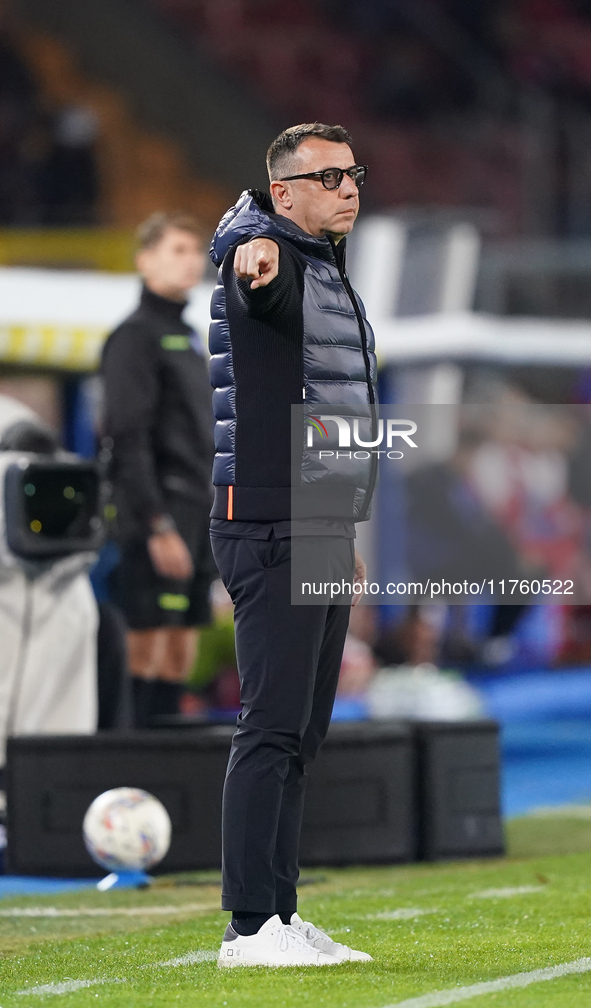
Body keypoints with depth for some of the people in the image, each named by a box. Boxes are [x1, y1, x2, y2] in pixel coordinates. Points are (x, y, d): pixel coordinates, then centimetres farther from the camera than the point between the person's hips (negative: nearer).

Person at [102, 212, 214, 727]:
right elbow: (130, 440, -15)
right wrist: (158, 526, -20)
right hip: (160, 518, -9)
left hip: (199, 519, 9)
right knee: (146, 647, -10)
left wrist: (219, 520, 17)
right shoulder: (136, 335, -8)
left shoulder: (188, 337, 20)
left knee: (181, 651, 7)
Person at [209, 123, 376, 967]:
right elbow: (244, 242, -36)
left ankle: (280, 914, 14)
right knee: (273, 726, -13)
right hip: (271, 527, -9)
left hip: (321, 532, 9)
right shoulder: (262, 252, -9)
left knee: (302, 733, 10)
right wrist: (256, 258, -62)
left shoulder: (330, 273, 20)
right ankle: (250, 927, -13)